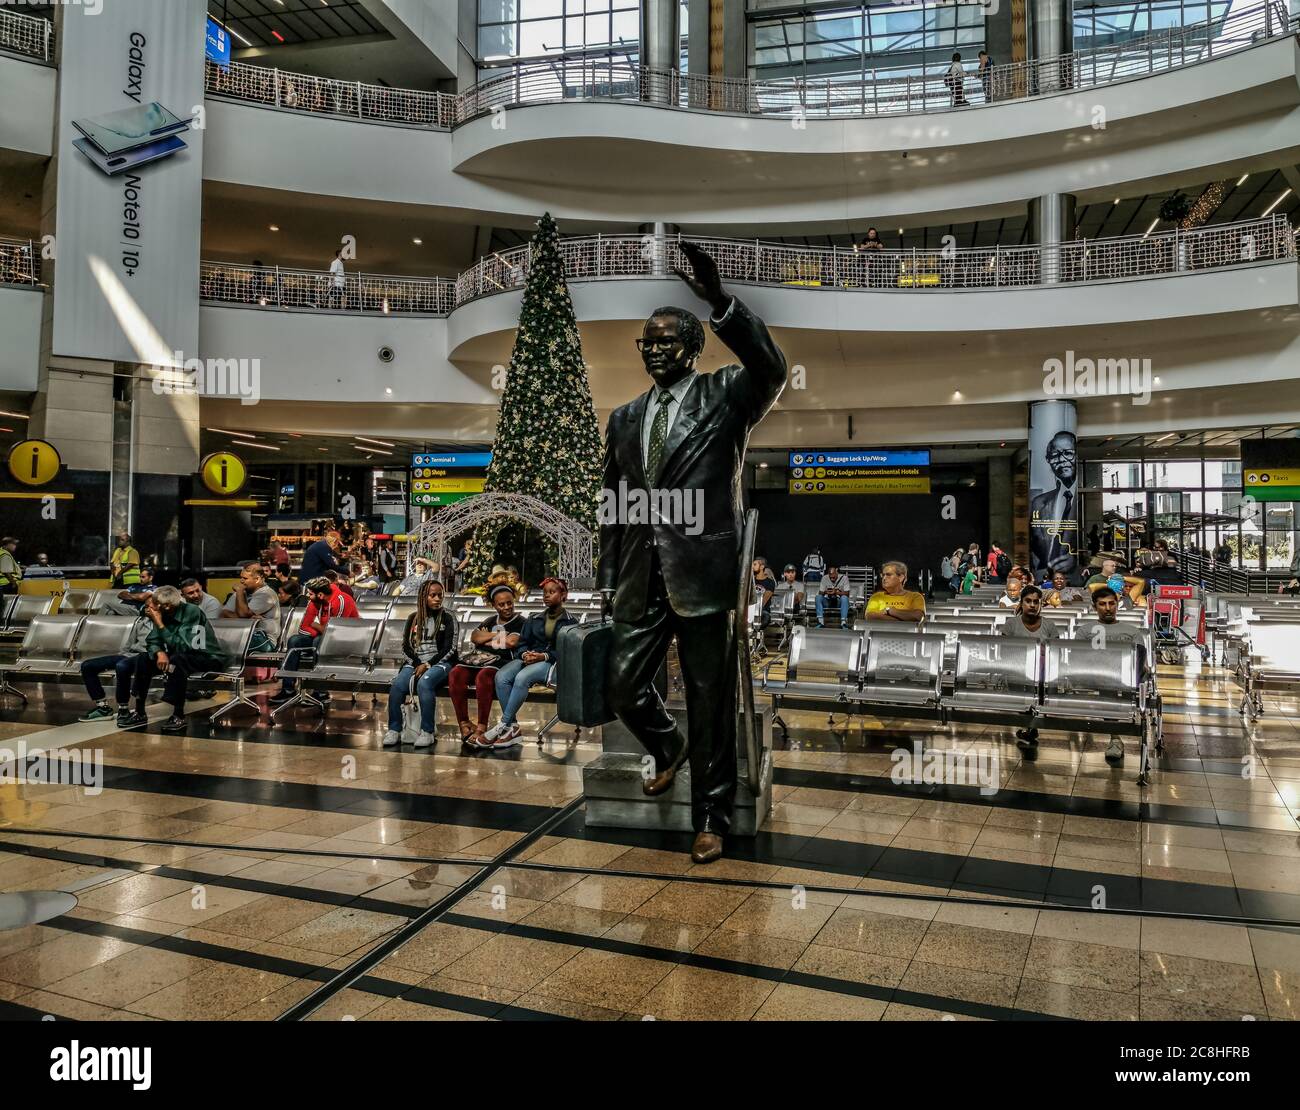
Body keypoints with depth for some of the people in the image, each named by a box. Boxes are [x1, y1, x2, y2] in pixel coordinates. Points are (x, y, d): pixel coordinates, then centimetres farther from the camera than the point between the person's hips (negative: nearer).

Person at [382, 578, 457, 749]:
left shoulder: (448, 617, 3)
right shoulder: (413, 618, 14)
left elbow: (449, 648, -4)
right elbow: (406, 645, 9)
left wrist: (428, 665, -12)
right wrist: (418, 664, -8)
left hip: (440, 663, -3)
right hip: (415, 662, 3)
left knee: (424, 683, -35)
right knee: (397, 685, -26)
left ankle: (427, 732, -27)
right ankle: (394, 730, -15)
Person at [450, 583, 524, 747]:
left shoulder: (520, 622, 9)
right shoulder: (490, 621, 27)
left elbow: (512, 642, -9)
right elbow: (474, 637, 11)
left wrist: (487, 638, 6)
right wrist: (498, 635, 3)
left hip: (501, 661, -6)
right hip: (478, 658, 6)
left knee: (483, 675, -38)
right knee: (455, 673, -24)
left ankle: (482, 728, -33)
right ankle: (464, 725, -24)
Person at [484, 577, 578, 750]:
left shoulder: (570, 621, 9)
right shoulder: (534, 619, 24)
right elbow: (522, 643, 17)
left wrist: (544, 656, -17)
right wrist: (525, 654, -7)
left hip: (553, 662, -5)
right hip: (529, 658, 5)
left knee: (522, 678, -35)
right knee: (501, 676, -28)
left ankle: (503, 725, -29)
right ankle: (513, 727, -28)